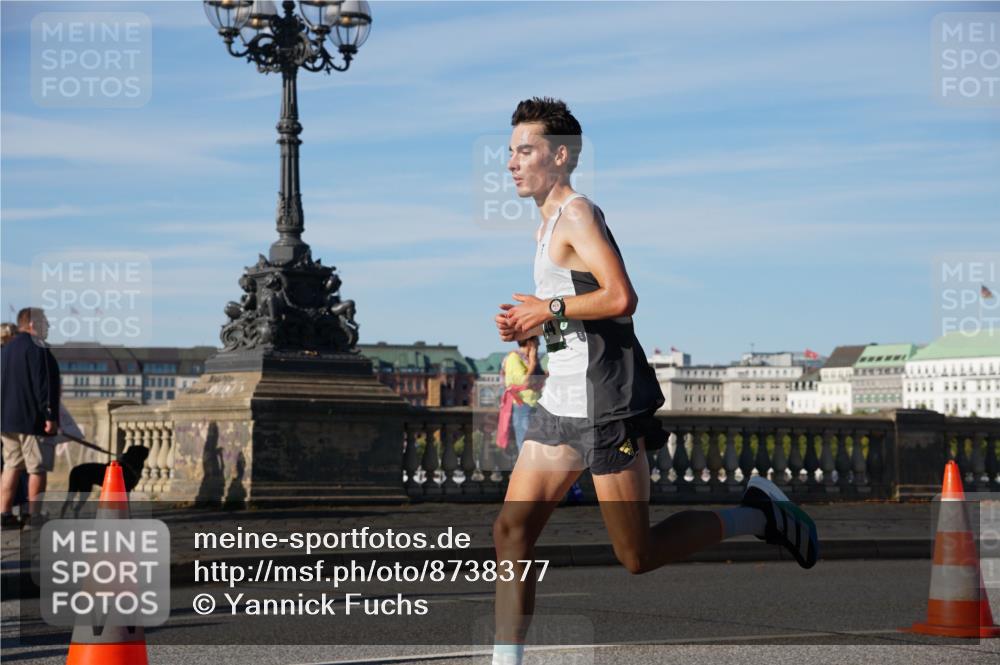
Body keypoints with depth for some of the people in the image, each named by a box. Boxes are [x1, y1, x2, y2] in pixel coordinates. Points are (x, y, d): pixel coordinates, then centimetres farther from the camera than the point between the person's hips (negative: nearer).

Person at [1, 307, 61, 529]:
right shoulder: (36, 348, -13)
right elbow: (43, 384, -20)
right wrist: (50, 416, -20)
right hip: (33, 419, -9)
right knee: (37, 468, -1)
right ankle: (34, 515, 2)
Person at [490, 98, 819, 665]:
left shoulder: (576, 213, -12)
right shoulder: (550, 223, 17)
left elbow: (621, 298, -25)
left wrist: (549, 308, -15)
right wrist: (528, 327, 10)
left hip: (606, 404, -9)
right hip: (563, 404, 9)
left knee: (639, 555, -3)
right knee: (511, 531, 2)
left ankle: (758, 513, 13)